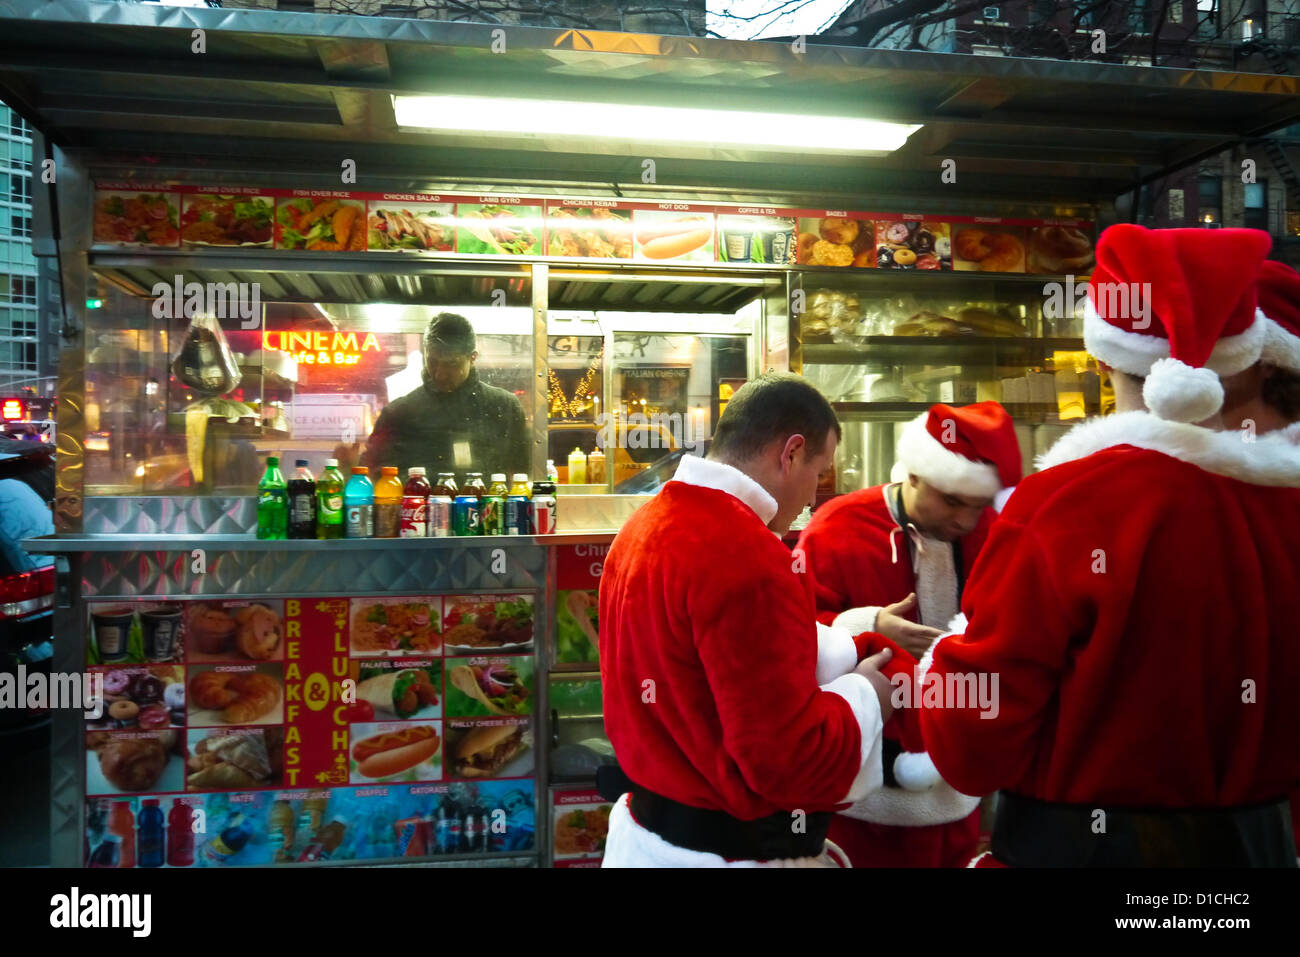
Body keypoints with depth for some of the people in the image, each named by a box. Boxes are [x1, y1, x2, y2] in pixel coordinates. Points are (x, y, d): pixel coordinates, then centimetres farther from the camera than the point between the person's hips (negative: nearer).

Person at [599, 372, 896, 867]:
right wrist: (861, 694, -7)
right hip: (737, 849, -8)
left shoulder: (642, 528, 1)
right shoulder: (749, 559, -27)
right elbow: (787, 756, -25)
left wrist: (852, 646, 7)